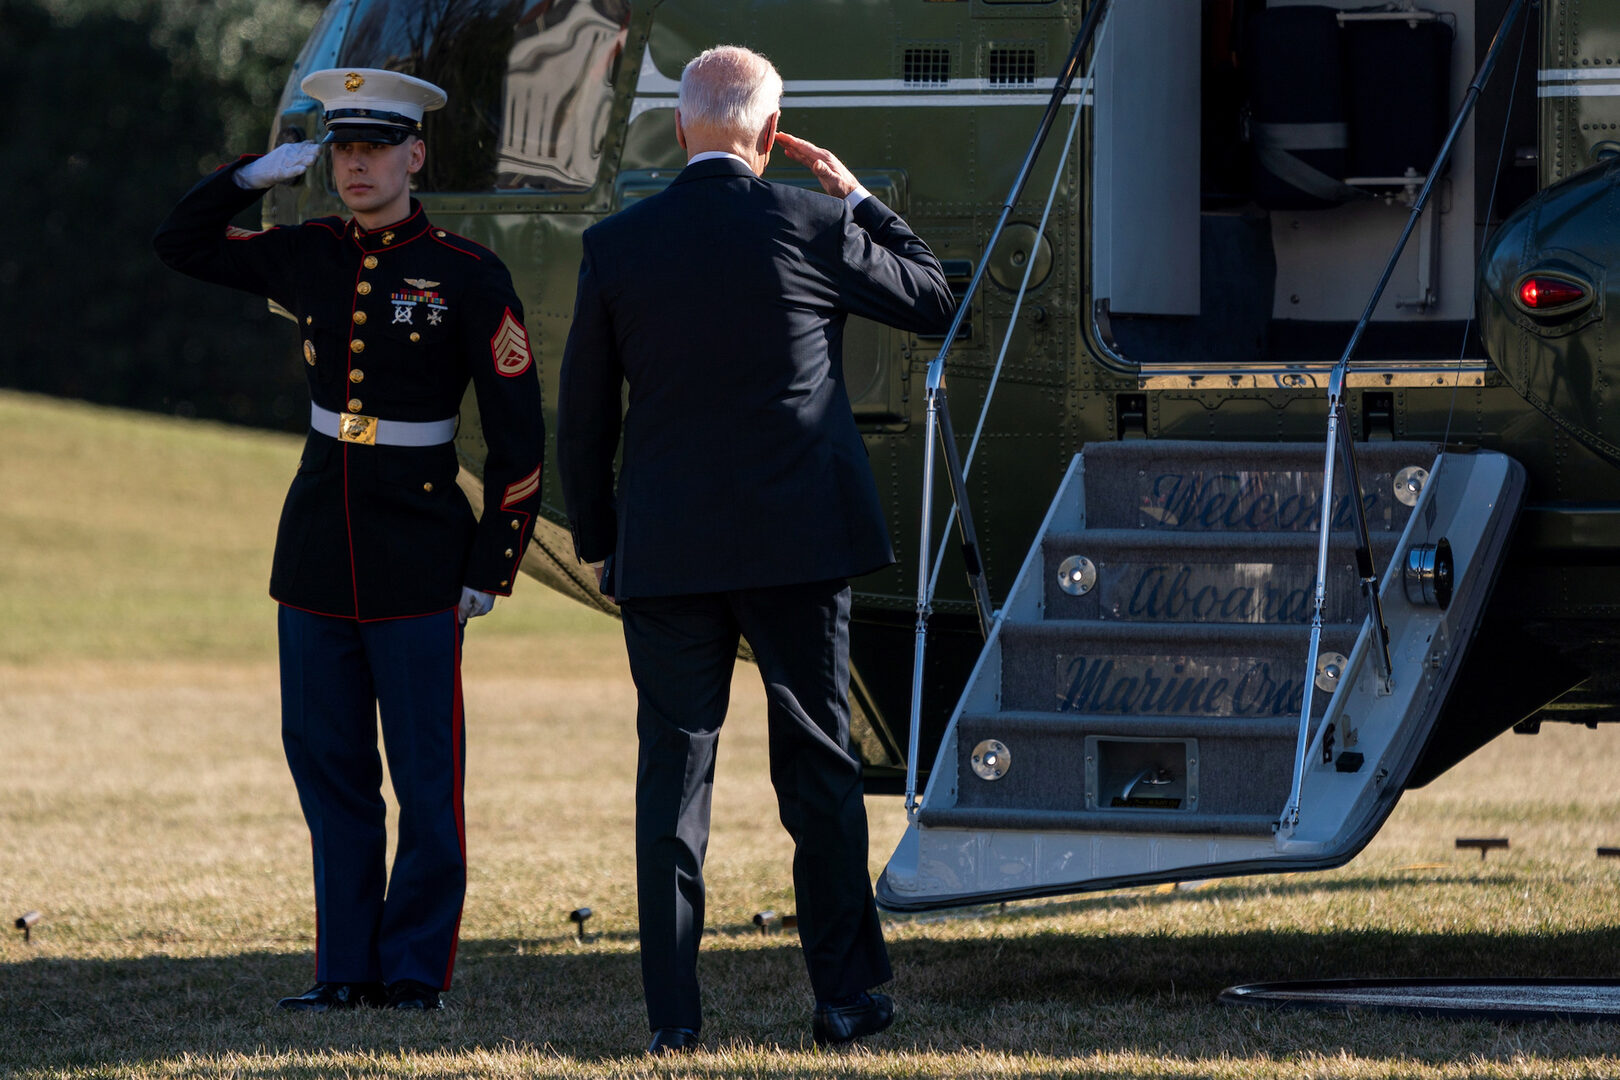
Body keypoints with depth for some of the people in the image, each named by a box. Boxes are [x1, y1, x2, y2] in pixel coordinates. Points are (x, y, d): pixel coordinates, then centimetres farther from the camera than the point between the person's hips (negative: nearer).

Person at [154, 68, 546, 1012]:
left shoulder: (468, 276, -7)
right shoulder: (310, 258, 6)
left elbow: (519, 434, -5)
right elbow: (181, 243, 18)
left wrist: (492, 565, -6)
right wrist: (255, 175, 3)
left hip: (418, 555, -5)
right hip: (319, 544, 5)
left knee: (425, 775, -1)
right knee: (326, 761, 7)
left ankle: (417, 969, 8)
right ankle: (348, 966, 15)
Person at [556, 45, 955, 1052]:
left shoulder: (615, 246, -1)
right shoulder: (814, 225, -6)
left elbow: (583, 416, 4)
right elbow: (933, 299, 9)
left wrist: (597, 543, 14)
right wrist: (857, 196, 14)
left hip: (664, 552, 1)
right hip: (799, 546, -1)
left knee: (673, 775, 4)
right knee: (819, 768, 9)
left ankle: (675, 1014, 1)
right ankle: (846, 995, 12)